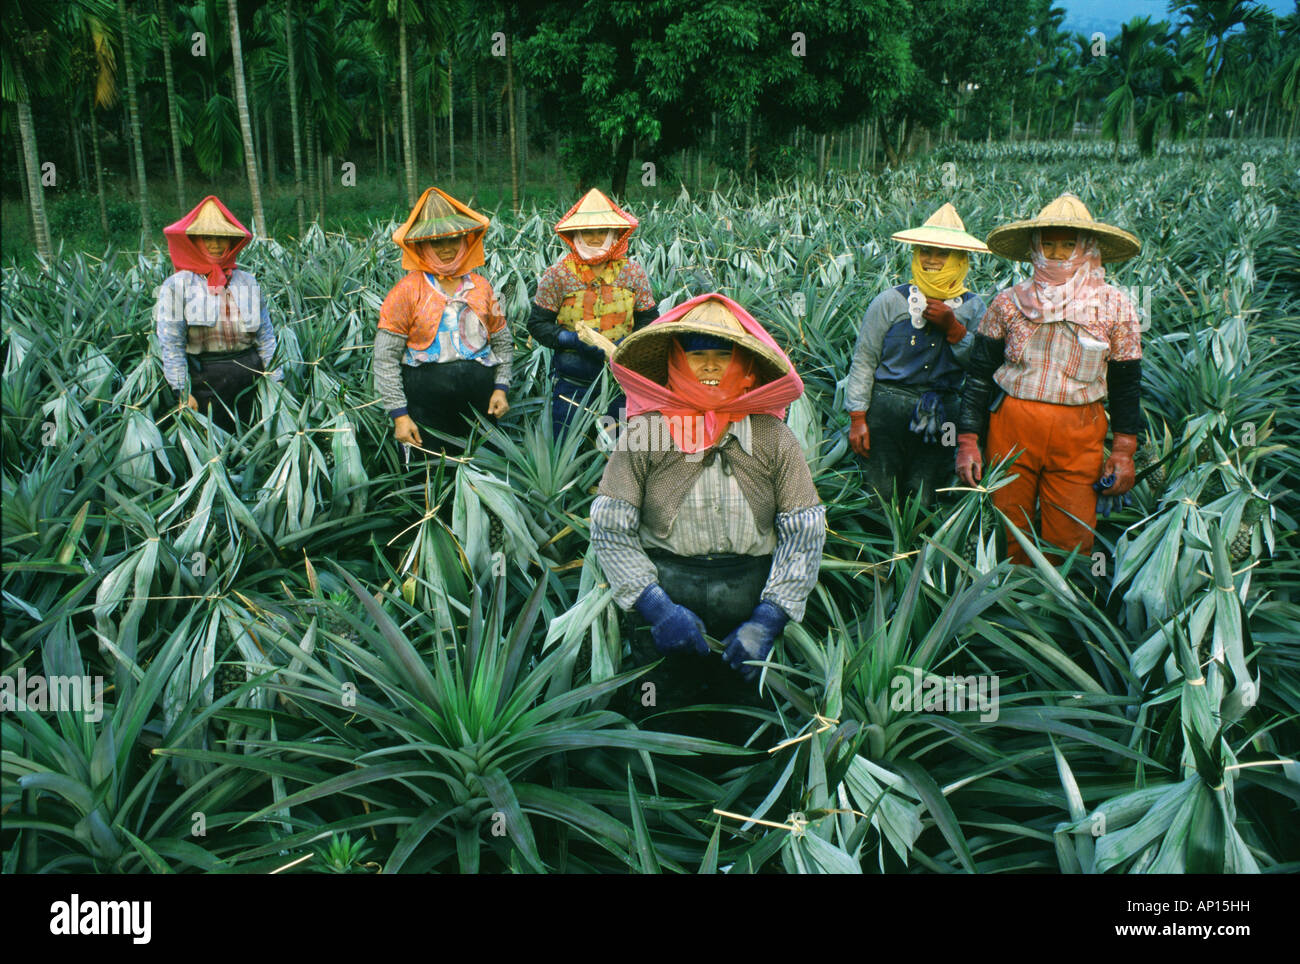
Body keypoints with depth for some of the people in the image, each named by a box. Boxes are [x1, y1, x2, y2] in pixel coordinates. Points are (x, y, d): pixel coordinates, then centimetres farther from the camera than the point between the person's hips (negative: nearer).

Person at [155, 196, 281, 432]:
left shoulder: (248, 283, 10)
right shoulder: (177, 285, -1)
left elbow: (266, 337, 11)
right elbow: (170, 344, -5)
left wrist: (276, 381, 6)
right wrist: (182, 391, -11)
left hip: (249, 374, 3)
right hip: (204, 378, -3)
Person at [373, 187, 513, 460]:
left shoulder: (481, 286, 8)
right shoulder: (408, 290, -3)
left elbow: (503, 342, 16)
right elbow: (385, 358, -5)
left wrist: (501, 387, 2)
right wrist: (399, 414, -10)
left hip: (481, 401, 3)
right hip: (426, 404, -3)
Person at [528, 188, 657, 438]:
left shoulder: (633, 273, 2)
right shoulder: (558, 275, -4)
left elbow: (648, 320, 9)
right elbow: (537, 323, -1)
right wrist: (572, 339, -17)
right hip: (572, 385, -2)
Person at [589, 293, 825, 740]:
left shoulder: (773, 437, 2)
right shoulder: (644, 433, -2)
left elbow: (805, 531, 0)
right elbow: (608, 528, -4)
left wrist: (768, 620, -10)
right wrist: (656, 606, -15)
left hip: (751, 591, 1)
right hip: (665, 585, -1)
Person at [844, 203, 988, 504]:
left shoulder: (973, 307, 6)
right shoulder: (890, 302, -2)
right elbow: (864, 360, -1)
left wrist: (952, 327, -12)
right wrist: (857, 418, -6)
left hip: (941, 419, 2)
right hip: (887, 410, -2)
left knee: (924, 503, 9)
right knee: (879, 499, 1)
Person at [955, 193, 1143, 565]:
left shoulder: (1115, 307, 5)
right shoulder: (1008, 303, 4)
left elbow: (1126, 384, 10)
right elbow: (980, 375, 6)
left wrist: (1124, 451, 5)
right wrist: (968, 442, 0)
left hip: (1079, 439, 0)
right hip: (1011, 429, 0)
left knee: (1071, 544, 1)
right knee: (1006, 538, 5)